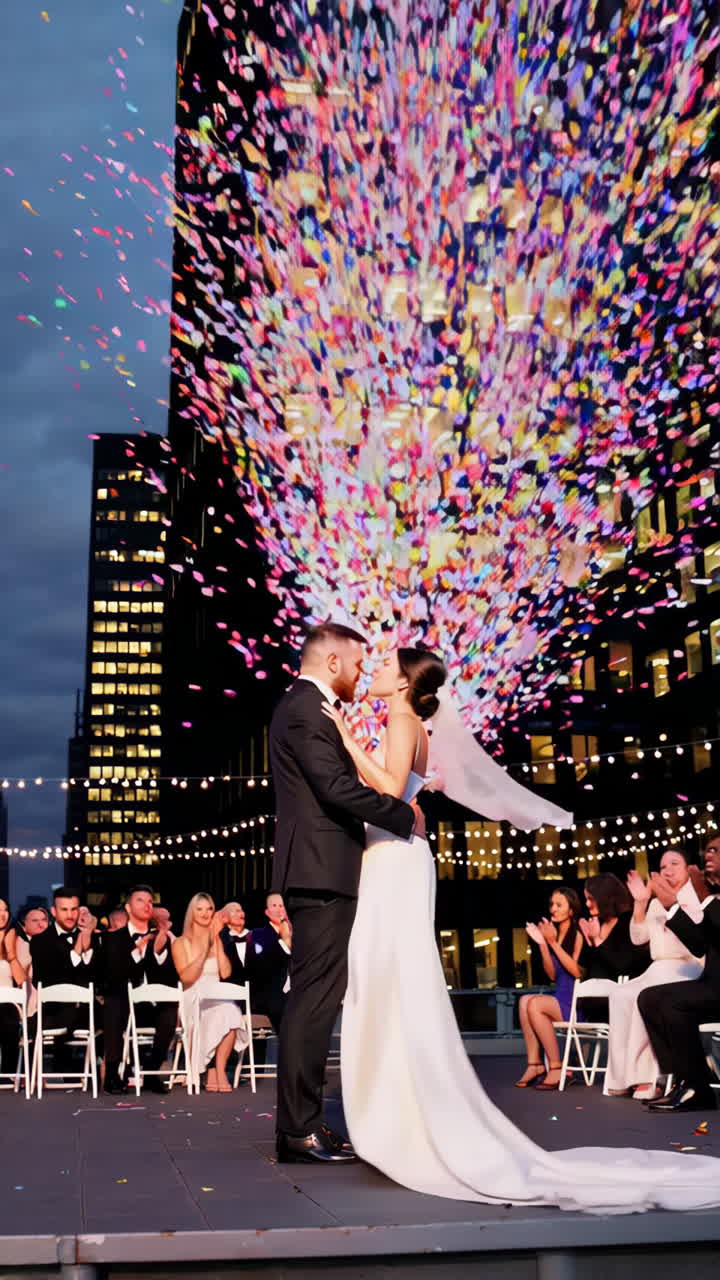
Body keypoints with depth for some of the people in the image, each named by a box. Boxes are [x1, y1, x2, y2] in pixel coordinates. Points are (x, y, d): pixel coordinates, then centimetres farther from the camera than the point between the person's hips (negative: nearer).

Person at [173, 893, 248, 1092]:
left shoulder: (218, 941, 17)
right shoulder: (181, 943, 8)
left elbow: (226, 973, 2)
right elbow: (186, 977, -6)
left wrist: (217, 941, -1)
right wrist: (204, 950, -9)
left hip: (217, 997, 2)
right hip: (193, 1000, -2)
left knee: (230, 1011, -35)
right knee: (223, 1011, -37)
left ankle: (216, 1071, -28)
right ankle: (216, 1072, -21)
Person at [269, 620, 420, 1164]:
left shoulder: (309, 709, 22)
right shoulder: (304, 710, -11)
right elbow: (336, 785, -21)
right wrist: (404, 814, -12)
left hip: (321, 874, 11)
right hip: (321, 873, -11)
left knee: (316, 998, 12)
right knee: (316, 998, -9)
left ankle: (302, 1119, 18)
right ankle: (299, 1128, -5)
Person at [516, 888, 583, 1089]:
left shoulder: (578, 935, -5)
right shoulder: (554, 933, 14)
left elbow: (577, 971, -15)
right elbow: (552, 975, 12)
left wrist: (553, 943, -16)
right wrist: (542, 944, 0)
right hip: (561, 999, 7)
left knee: (534, 1005, -25)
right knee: (525, 1000, -18)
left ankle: (556, 1068, -18)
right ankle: (534, 1064, -21)